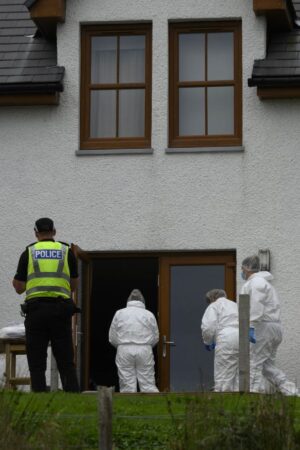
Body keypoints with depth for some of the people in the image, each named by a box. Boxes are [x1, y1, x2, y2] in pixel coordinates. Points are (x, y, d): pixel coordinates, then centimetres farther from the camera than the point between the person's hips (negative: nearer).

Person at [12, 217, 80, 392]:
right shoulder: (67, 252, 8)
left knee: (37, 364, 3)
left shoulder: (29, 253, 6)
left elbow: (19, 288, 7)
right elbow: (73, 285, 14)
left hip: (35, 309, -1)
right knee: (66, 362, 4)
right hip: (61, 309, 1)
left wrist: (15, 282, 30)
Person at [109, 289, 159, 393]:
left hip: (124, 351, 0)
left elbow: (112, 338, 6)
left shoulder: (119, 313, 6)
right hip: (145, 350, 0)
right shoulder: (149, 314, 5)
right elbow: (155, 337, 8)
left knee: (127, 386, 1)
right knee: (148, 385, 1)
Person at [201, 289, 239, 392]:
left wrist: (207, 342, 13)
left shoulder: (214, 306, 10)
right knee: (238, 376, 8)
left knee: (223, 376, -6)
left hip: (227, 339, -6)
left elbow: (208, 327, -4)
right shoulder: (235, 305, 30)